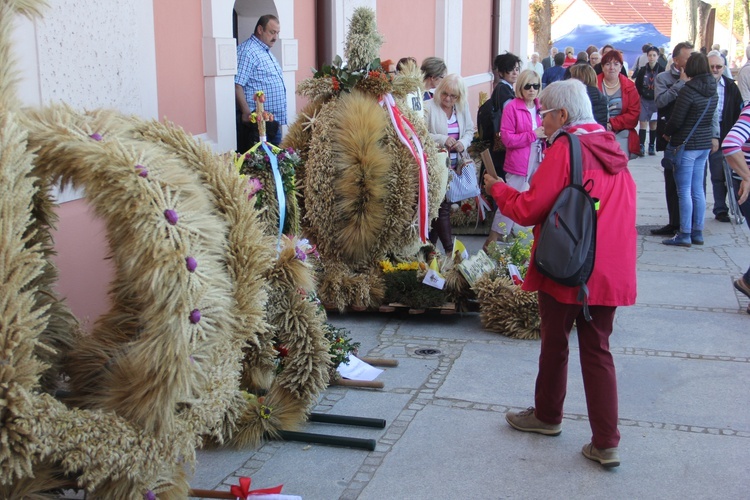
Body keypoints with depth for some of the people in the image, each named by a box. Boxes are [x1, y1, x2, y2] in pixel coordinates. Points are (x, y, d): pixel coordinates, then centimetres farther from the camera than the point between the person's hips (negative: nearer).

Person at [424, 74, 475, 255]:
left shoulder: (463, 108, 6)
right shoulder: (428, 107, -12)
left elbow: (469, 130, 16)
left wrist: (463, 142, -5)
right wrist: (442, 139, -23)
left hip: (455, 164, 6)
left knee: (443, 204, 11)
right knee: (443, 205, -6)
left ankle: (430, 244, 23)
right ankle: (449, 248, 2)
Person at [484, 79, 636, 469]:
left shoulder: (565, 149, -13)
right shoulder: (613, 151, 10)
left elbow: (528, 210, -14)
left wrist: (498, 188, 3)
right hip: (612, 271, 6)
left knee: (554, 344, 13)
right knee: (597, 350, 10)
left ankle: (547, 416, 32)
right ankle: (606, 442, 8)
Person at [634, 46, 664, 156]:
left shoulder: (661, 71, -5)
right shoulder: (642, 70, 0)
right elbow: (637, 85, 5)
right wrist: (642, 94, -3)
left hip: (656, 101, -1)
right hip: (644, 100, 1)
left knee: (653, 124, 8)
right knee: (642, 123, -4)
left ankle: (652, 146, 15)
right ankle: (641, 146, -6)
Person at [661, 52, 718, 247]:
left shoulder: (688, 90, -17)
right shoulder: (712, 90, 6)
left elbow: (676, 120, -14)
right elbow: (709, 118, 12)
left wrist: (667, 133, 5)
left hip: (687, 145, -7)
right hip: (705, 144, 7)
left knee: (684, 191, -2)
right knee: (698, 190, 12)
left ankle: (685, 235, 0)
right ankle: (698, 233, 18)